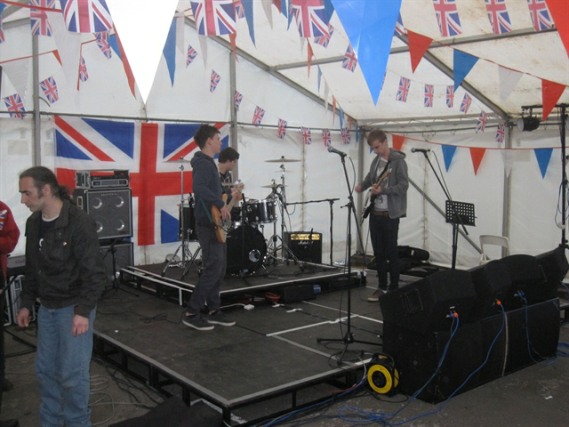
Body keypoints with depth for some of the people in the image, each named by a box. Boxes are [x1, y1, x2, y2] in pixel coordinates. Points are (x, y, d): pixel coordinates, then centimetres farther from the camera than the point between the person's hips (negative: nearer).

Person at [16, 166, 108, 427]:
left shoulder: (79, 223, -19)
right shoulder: (33, 223, 4)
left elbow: (94, 272, -19)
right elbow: (32, 268, 16)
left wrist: (83, 311, -23)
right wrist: (26, 303, 15)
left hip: (73, 308, -7)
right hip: (47, 308, 7)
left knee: (72, 373, -2)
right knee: (45, 369, 13)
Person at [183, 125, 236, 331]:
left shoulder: (209, 163, 17)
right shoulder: (203, 163, -15)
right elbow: (199, 188, -33)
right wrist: (221, 204, -28)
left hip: (215, 224, 10)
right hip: (209, 224, -10)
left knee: (220, 268, 13)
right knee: (212, 269, -9)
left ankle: (212, 310, 21)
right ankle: (192, 313, -2)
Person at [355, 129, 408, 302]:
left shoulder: (398, 161, -11)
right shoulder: (376, 161, 11)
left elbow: (404, 186, -17)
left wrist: (382, 190, -25)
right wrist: (362, 185, 4)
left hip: (390, 214, -7)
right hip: (375, 213, 7)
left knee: (391, 253, -1)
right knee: (378, 253, 10)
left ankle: (394, 289, 9)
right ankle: (382, 287, 19)